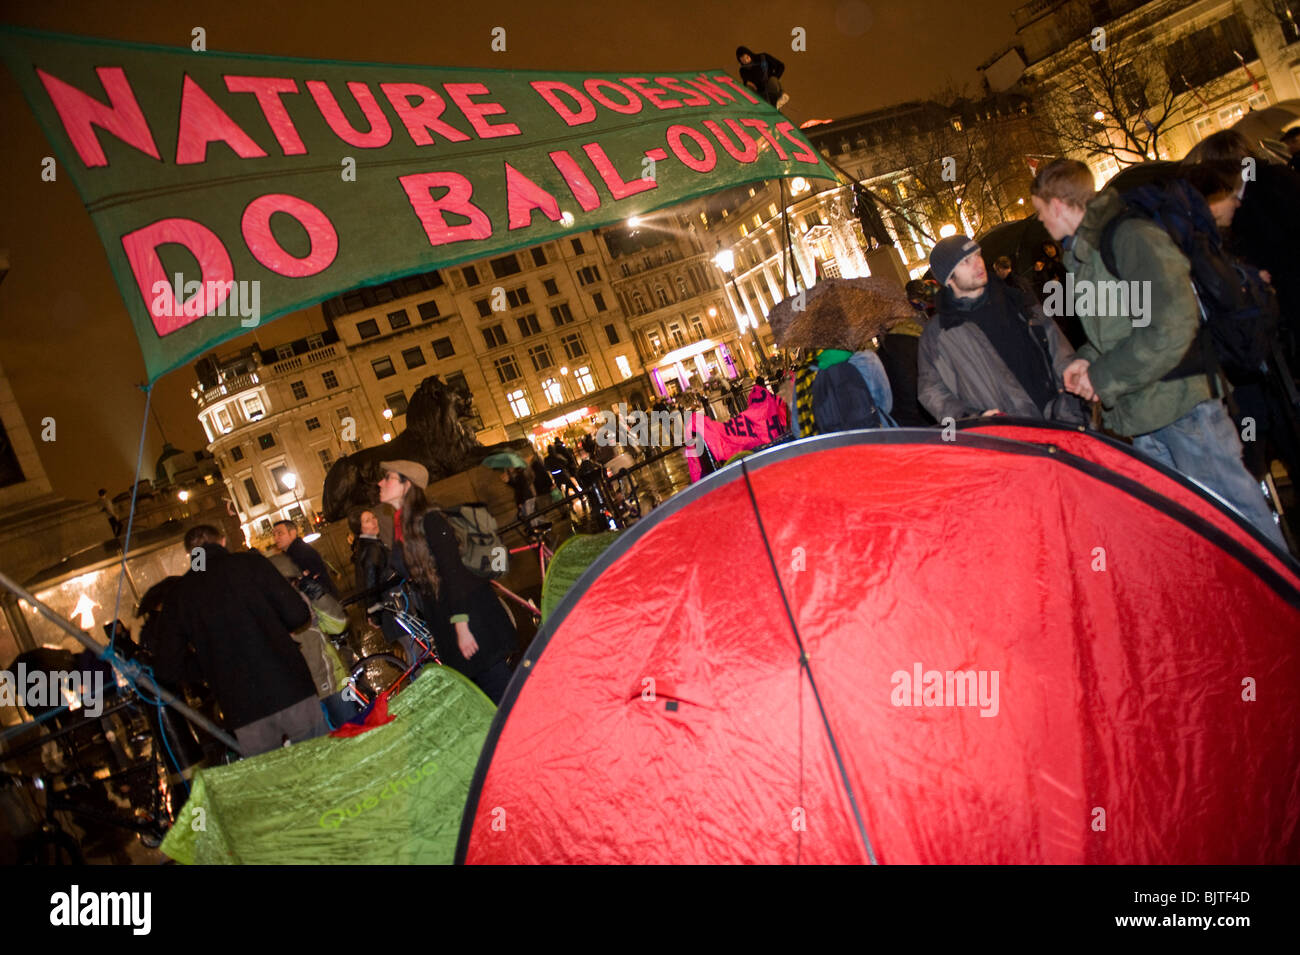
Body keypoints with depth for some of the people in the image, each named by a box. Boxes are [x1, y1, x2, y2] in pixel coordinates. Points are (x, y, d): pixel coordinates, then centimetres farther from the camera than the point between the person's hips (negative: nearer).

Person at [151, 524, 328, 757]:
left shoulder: (177, 594, 8)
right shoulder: (250, 562, 2)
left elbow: (167, 669, 6)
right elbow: (298, 614, -3)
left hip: (244, 715, 2)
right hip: (292, 693, -2)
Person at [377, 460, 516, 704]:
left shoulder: (429, 519, -13)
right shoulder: (400, 527, 11)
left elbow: (453, 572, -19)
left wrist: (461, 625, -22)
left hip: (469, 610, -8)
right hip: (441, 619, 8)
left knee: (494, 683, -6)